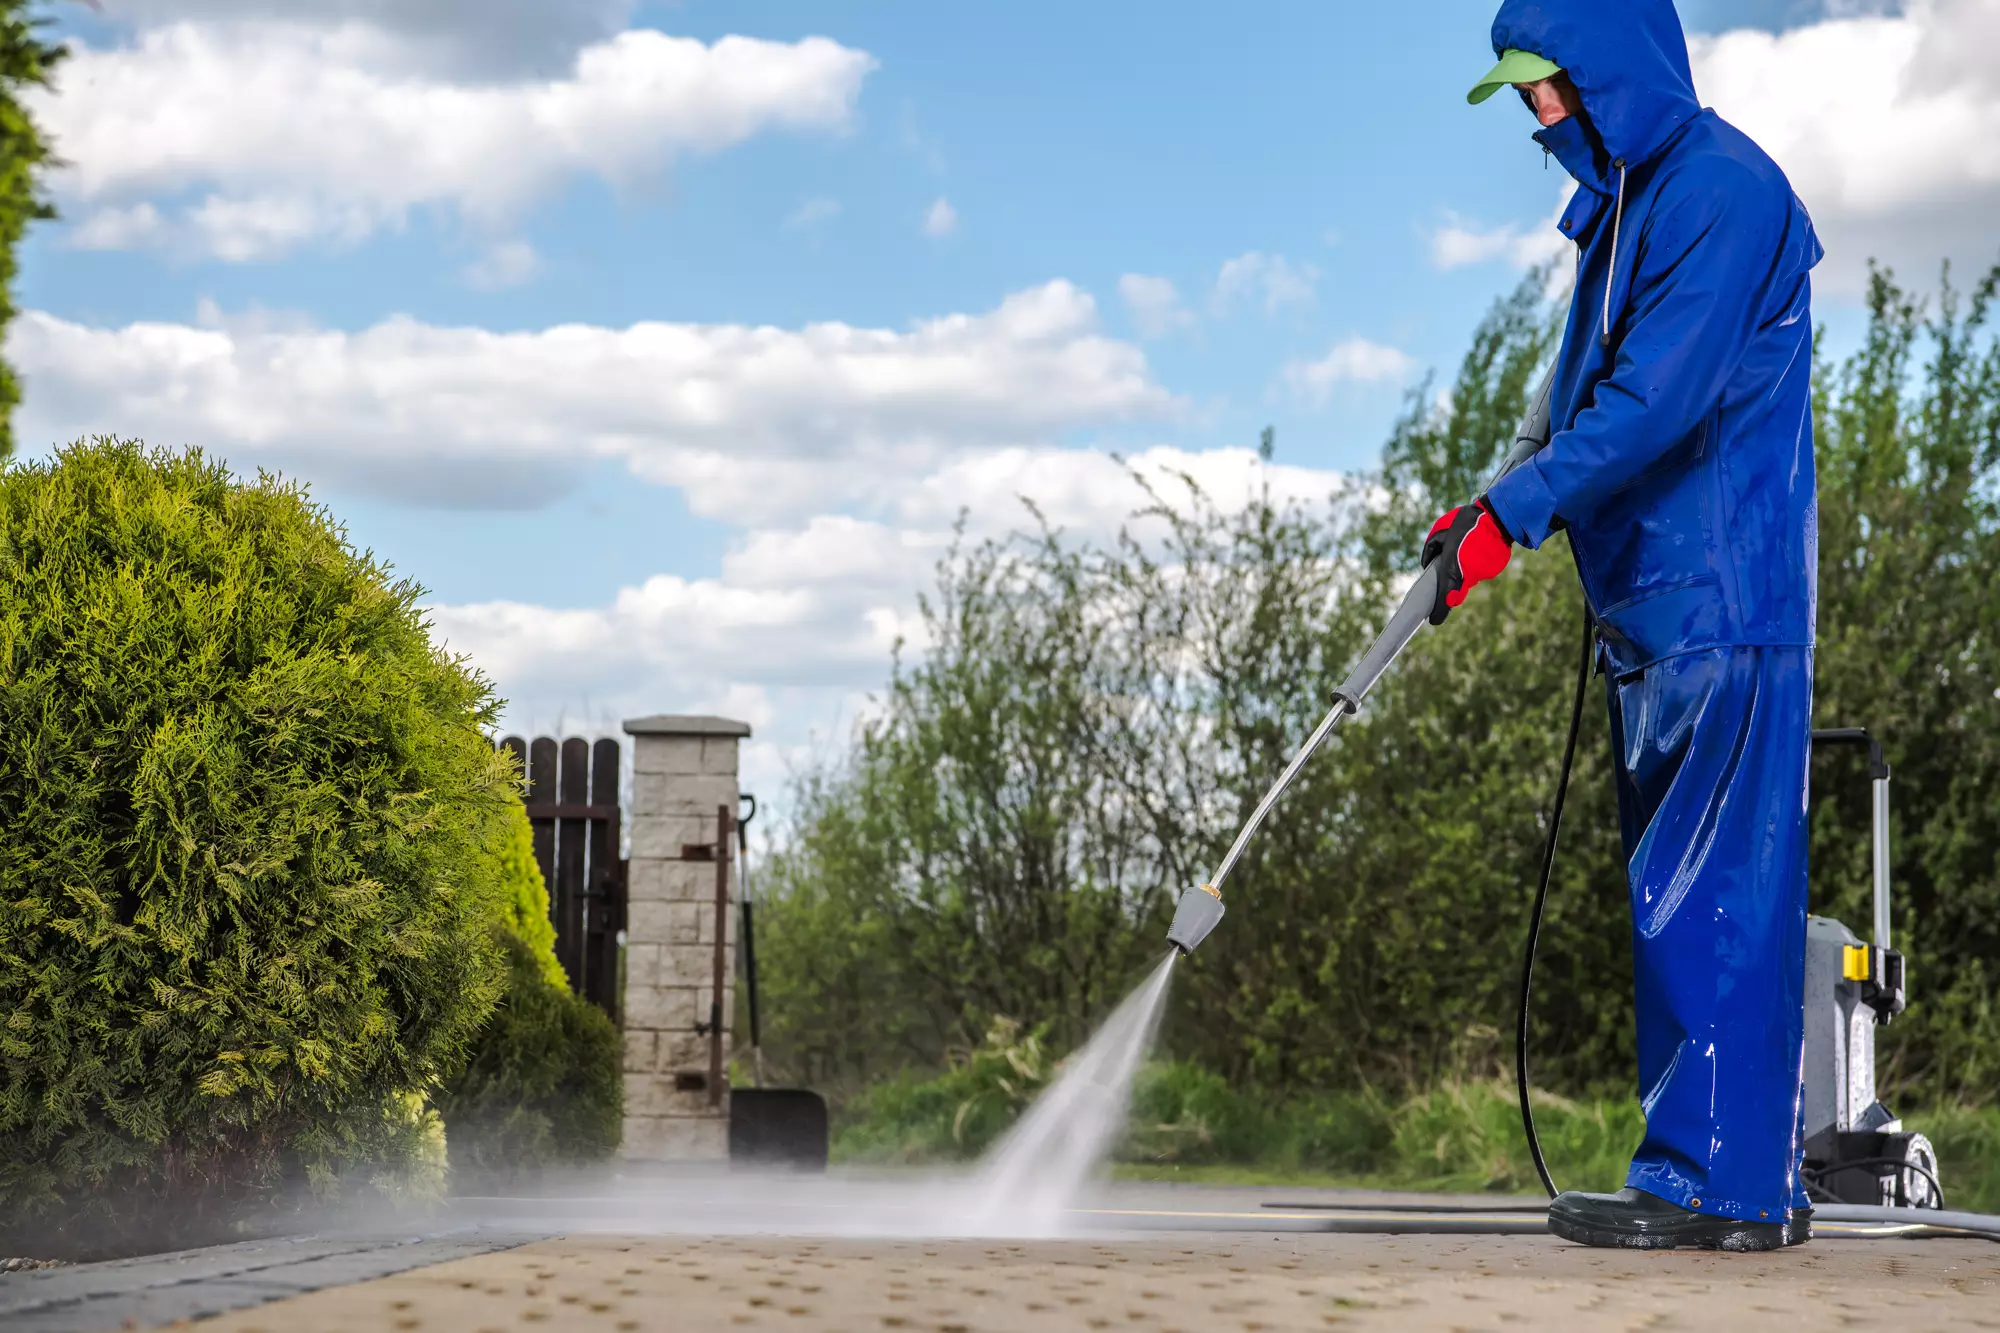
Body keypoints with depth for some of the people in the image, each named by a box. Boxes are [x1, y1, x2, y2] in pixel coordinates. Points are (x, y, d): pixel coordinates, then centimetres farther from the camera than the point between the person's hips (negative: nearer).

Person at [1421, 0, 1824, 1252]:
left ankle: (1717, 1182, -5)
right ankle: (1755, 1176, 17)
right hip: (1652, 599, 10)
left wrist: (1511, 512, -22)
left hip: (1723, 598, -10)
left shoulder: (1721, 191, -12)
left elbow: (1660, 398, -21)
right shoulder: (1625, 202, 18)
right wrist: (1504, 512, 9)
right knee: (1686, 896, 11)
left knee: (1715, 894, -8)